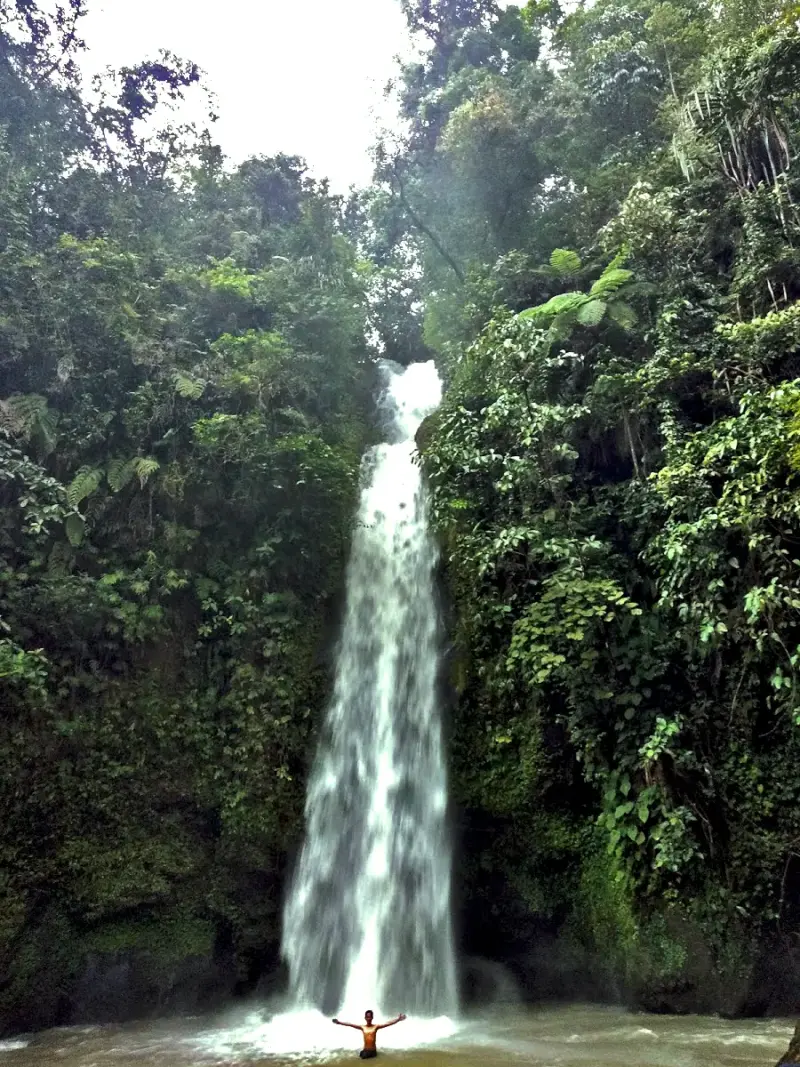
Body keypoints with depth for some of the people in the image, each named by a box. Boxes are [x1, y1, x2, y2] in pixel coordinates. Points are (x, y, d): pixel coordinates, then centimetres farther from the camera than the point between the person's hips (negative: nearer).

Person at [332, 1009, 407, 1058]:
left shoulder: (376, 1026, -4)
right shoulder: (362, 1027, -1)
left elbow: (388, 1023, -13)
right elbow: (350, 1024, -6)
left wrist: (398, 1019, -24)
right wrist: (339, 1022, -13)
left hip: (373, 1051, 0)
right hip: (365, 1051, 0)